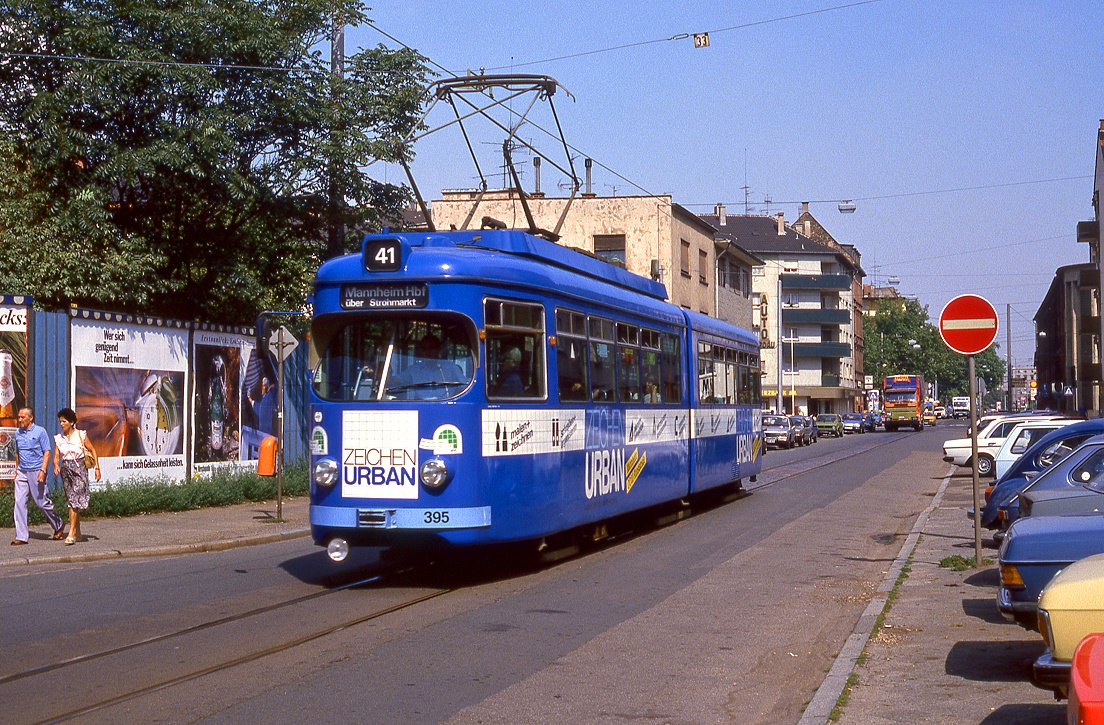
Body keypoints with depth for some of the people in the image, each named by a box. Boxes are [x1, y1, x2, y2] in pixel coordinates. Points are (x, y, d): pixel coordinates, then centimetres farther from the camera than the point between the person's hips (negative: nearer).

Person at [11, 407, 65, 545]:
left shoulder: (40, 432, -5)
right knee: (19, 502, -6)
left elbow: (46, 452, -7)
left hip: (36, 472, -5)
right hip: (22, 472, 5)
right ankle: (21, 536, -5)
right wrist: (17, 470, 18)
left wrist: (43, 470, -17)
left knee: (41, 502, 1)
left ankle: (58, 526, 23)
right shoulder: (18, 433, 11)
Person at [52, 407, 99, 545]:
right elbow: (56, 456, 3)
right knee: (71, 501, 10)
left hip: (79, 469, -5)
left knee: (75, 501, -13)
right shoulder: (59, 438, 6)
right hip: (65, 470, 5)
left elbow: (92, 450, 3)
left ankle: (71, 534, -17)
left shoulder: (80, 435, -5)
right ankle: (78, 532, 21)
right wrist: (56, 465, -19)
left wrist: (97, 468, -2)